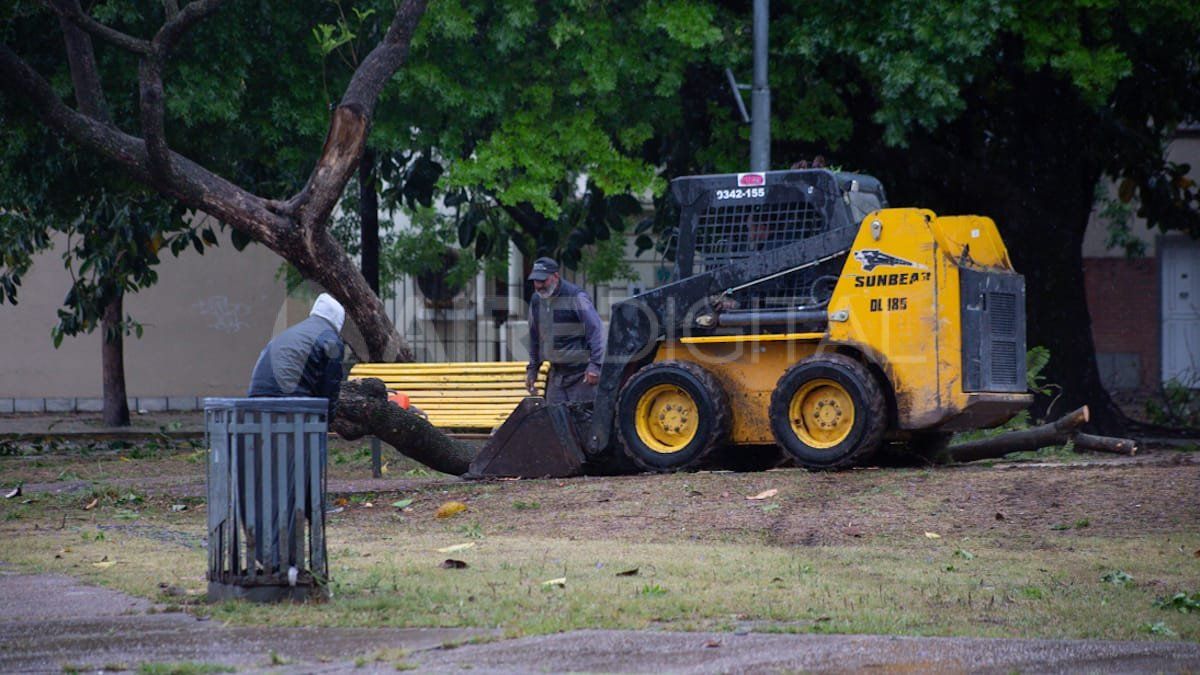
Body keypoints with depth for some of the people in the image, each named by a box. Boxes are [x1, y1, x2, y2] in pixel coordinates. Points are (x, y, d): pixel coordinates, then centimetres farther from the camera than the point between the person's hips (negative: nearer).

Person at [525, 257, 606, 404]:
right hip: (556, 374, 6)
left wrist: (595, 365, -20)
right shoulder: (537, 301, 9)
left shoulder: (576, 297, -11)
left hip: (581, 373, -6)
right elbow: (534, 339, 22)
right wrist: (532, 369, 20)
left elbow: (596, 330, -14)